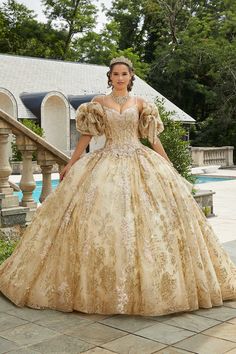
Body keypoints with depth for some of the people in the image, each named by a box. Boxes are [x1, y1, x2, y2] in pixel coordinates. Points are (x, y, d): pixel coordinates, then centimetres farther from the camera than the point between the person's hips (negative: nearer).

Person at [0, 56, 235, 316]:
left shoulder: (140, 104, 9)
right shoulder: (98, 103, 7)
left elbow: (153, 137, 11)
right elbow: (86, 135, 9)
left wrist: (169, 166, 10)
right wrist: (70, 164, 8)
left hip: (141, 162, 1)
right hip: (107, 163, -1)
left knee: (147, 217, -8)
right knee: (102, 216, -9)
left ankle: (152, 283, 5)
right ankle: (103, 285, 3)